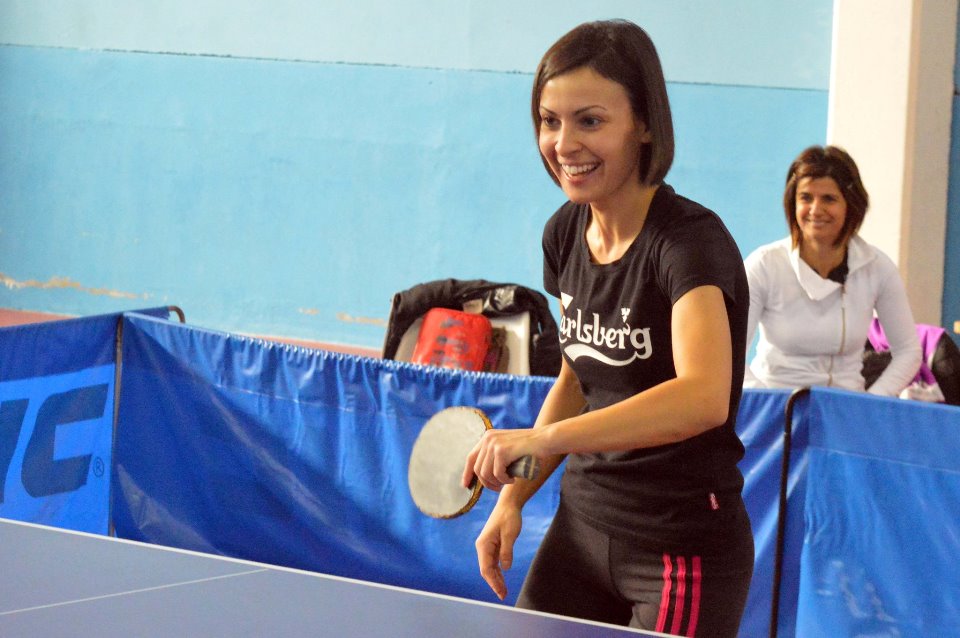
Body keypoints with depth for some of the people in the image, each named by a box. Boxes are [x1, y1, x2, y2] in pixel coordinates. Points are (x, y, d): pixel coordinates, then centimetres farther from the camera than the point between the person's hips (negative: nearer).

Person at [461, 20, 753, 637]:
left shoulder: (691, 239, -20)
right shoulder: (565, 233, 4)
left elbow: (704, 397, -37)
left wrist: (544, 437, -45)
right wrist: (515, 494, 9)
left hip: (685, 549, -7)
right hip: (582, 524, 7)